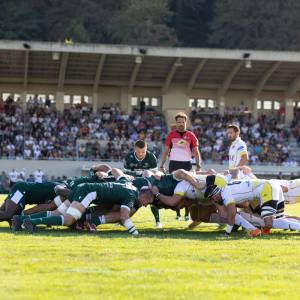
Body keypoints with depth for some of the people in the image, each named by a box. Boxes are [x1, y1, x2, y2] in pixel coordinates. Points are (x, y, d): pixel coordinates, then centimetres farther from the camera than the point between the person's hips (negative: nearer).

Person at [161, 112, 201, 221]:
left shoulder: (191, 136, 8)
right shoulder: (171, 135, 10)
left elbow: (196, 152, 12)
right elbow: (166, 151, 13)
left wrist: (198, 166, 2)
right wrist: (162, 166, 6)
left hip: (187, 164, -1)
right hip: (174, 164, 1)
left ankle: (187, 214, 0)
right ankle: (178, 214, 10)